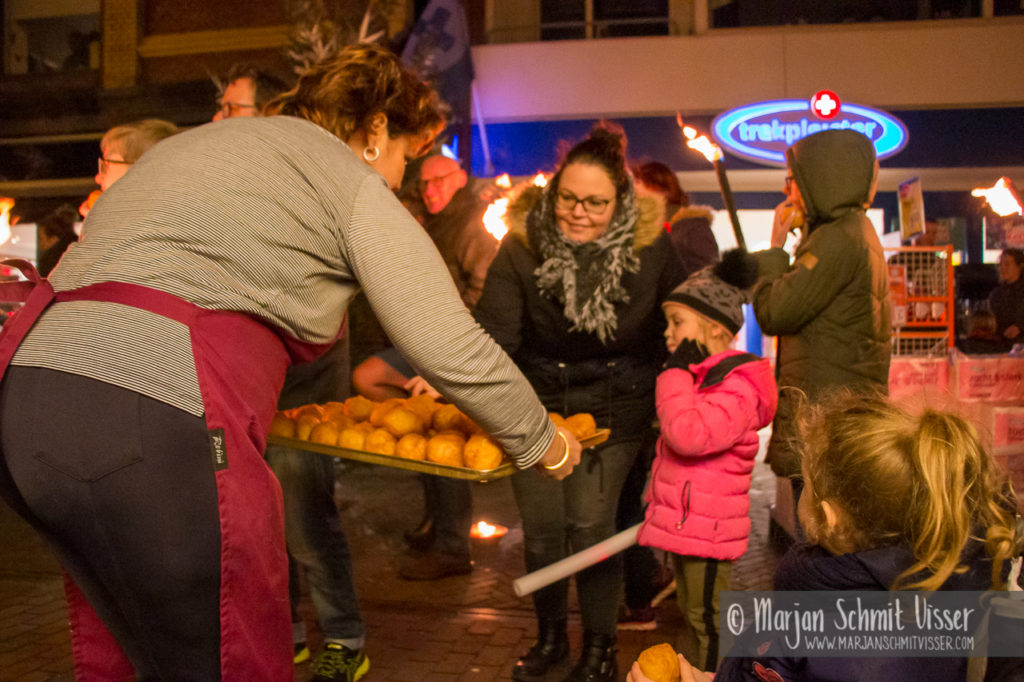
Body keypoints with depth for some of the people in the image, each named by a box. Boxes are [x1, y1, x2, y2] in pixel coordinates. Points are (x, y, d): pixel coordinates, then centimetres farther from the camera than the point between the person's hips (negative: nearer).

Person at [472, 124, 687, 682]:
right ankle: (550, 635, 31)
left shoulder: (650, 246, -12)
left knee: (591, 524, -7)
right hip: (538, 400, 1)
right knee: (541, 527, 5)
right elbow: (494, 329, -23)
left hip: (614, 405, -1)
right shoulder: (521, 247, -15)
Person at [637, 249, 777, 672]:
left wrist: (676, 375, -25)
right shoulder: (699, 376, 11)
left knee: (708, 620, 3)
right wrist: (655, 498, 27)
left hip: (707, 529, -10)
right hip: (681, 522, 10)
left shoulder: (737, 386, -21)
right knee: (691, 611, 22)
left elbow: (689, 435, -35)